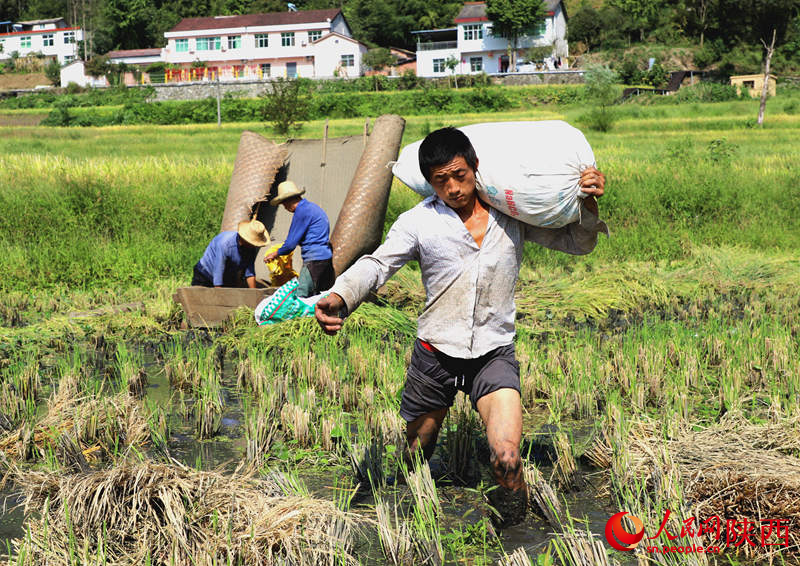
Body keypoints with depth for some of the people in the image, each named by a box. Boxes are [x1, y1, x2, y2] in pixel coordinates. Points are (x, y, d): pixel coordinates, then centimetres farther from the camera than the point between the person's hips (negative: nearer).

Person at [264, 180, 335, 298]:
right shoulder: (314, 208, 19)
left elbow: (291, 244, -10)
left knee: (300, 299, -12)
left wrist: (275, 254, 8)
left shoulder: (302, 211, -11)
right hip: (326, 258, 10)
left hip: (314, 261, -10)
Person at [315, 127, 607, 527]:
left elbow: (576, 243, 12)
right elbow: (376, 264, -14)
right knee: (415, 456, 18)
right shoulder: (419, 221, -2)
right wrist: (339, 298, -34)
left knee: (507, 459, -20)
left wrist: (588, 205, -9)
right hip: (435, 355, 1)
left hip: (494, 355, -1)